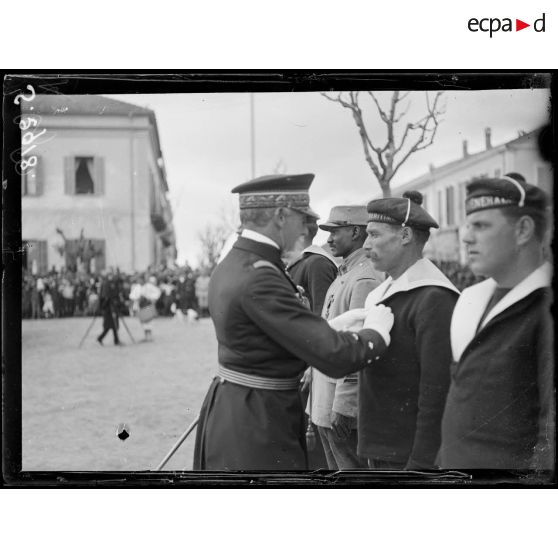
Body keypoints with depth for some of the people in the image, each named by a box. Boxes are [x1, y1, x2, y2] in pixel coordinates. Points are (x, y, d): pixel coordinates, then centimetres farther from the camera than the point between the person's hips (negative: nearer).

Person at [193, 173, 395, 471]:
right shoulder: (259, 278, -24)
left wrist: (335, 325, 6)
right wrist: (376, 331, -7)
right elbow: (333, 356, -26)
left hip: (230, 404, 10)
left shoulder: (230, 264, 6)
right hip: (255, 426, -10)